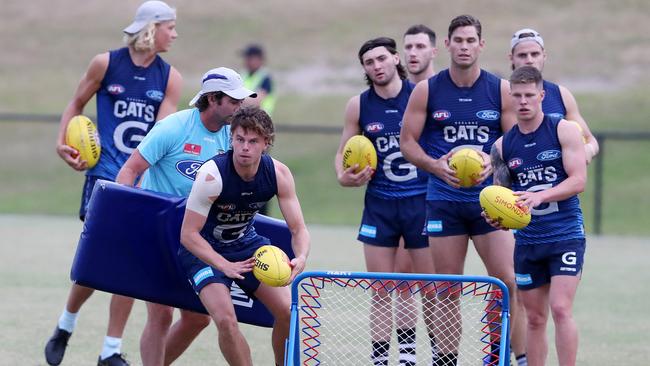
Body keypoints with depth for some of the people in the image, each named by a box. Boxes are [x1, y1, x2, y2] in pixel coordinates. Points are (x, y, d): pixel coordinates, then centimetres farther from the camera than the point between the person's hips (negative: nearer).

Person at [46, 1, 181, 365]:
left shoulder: (170, 78, 2)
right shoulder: (106, 63, -3)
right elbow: (77, 104, 11)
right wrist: (62, 143, -1)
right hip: (105, 175, -2)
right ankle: (65, 327, 19)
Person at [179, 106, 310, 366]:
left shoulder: (279, 174, -15)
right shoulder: (212, 174, -29)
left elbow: (298, 229, -12)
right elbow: (188, 234, -26)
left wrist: (300, 259, -34)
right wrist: (225, 266, -38)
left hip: (246, 243, 5)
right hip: (203, 249, -5)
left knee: (288, 312, -6)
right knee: (226, 320, -24)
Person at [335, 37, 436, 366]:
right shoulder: (359, 105, 3)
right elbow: (343, 154, 12)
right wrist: (344, 176, -8)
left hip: (421, 201, -2)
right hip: (379, 203, 2)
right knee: (381, 292, 3)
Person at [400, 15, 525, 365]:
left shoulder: (501, 90, 1)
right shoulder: (426, 91, 1)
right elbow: (407, 141, 4)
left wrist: (494, 162, -16)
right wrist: (435, 165, -14)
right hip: (444, 201, 0)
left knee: (509, 284, -9)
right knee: (447, 292, 3)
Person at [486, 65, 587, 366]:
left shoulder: (563, 130, -5)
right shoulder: (503, 146, 8)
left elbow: (578, 181, -11)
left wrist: (539, 196, -24)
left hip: (566, 236, -4)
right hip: (527, 239, 4)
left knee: (560, 309, -16)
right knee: (535, 319, 7)